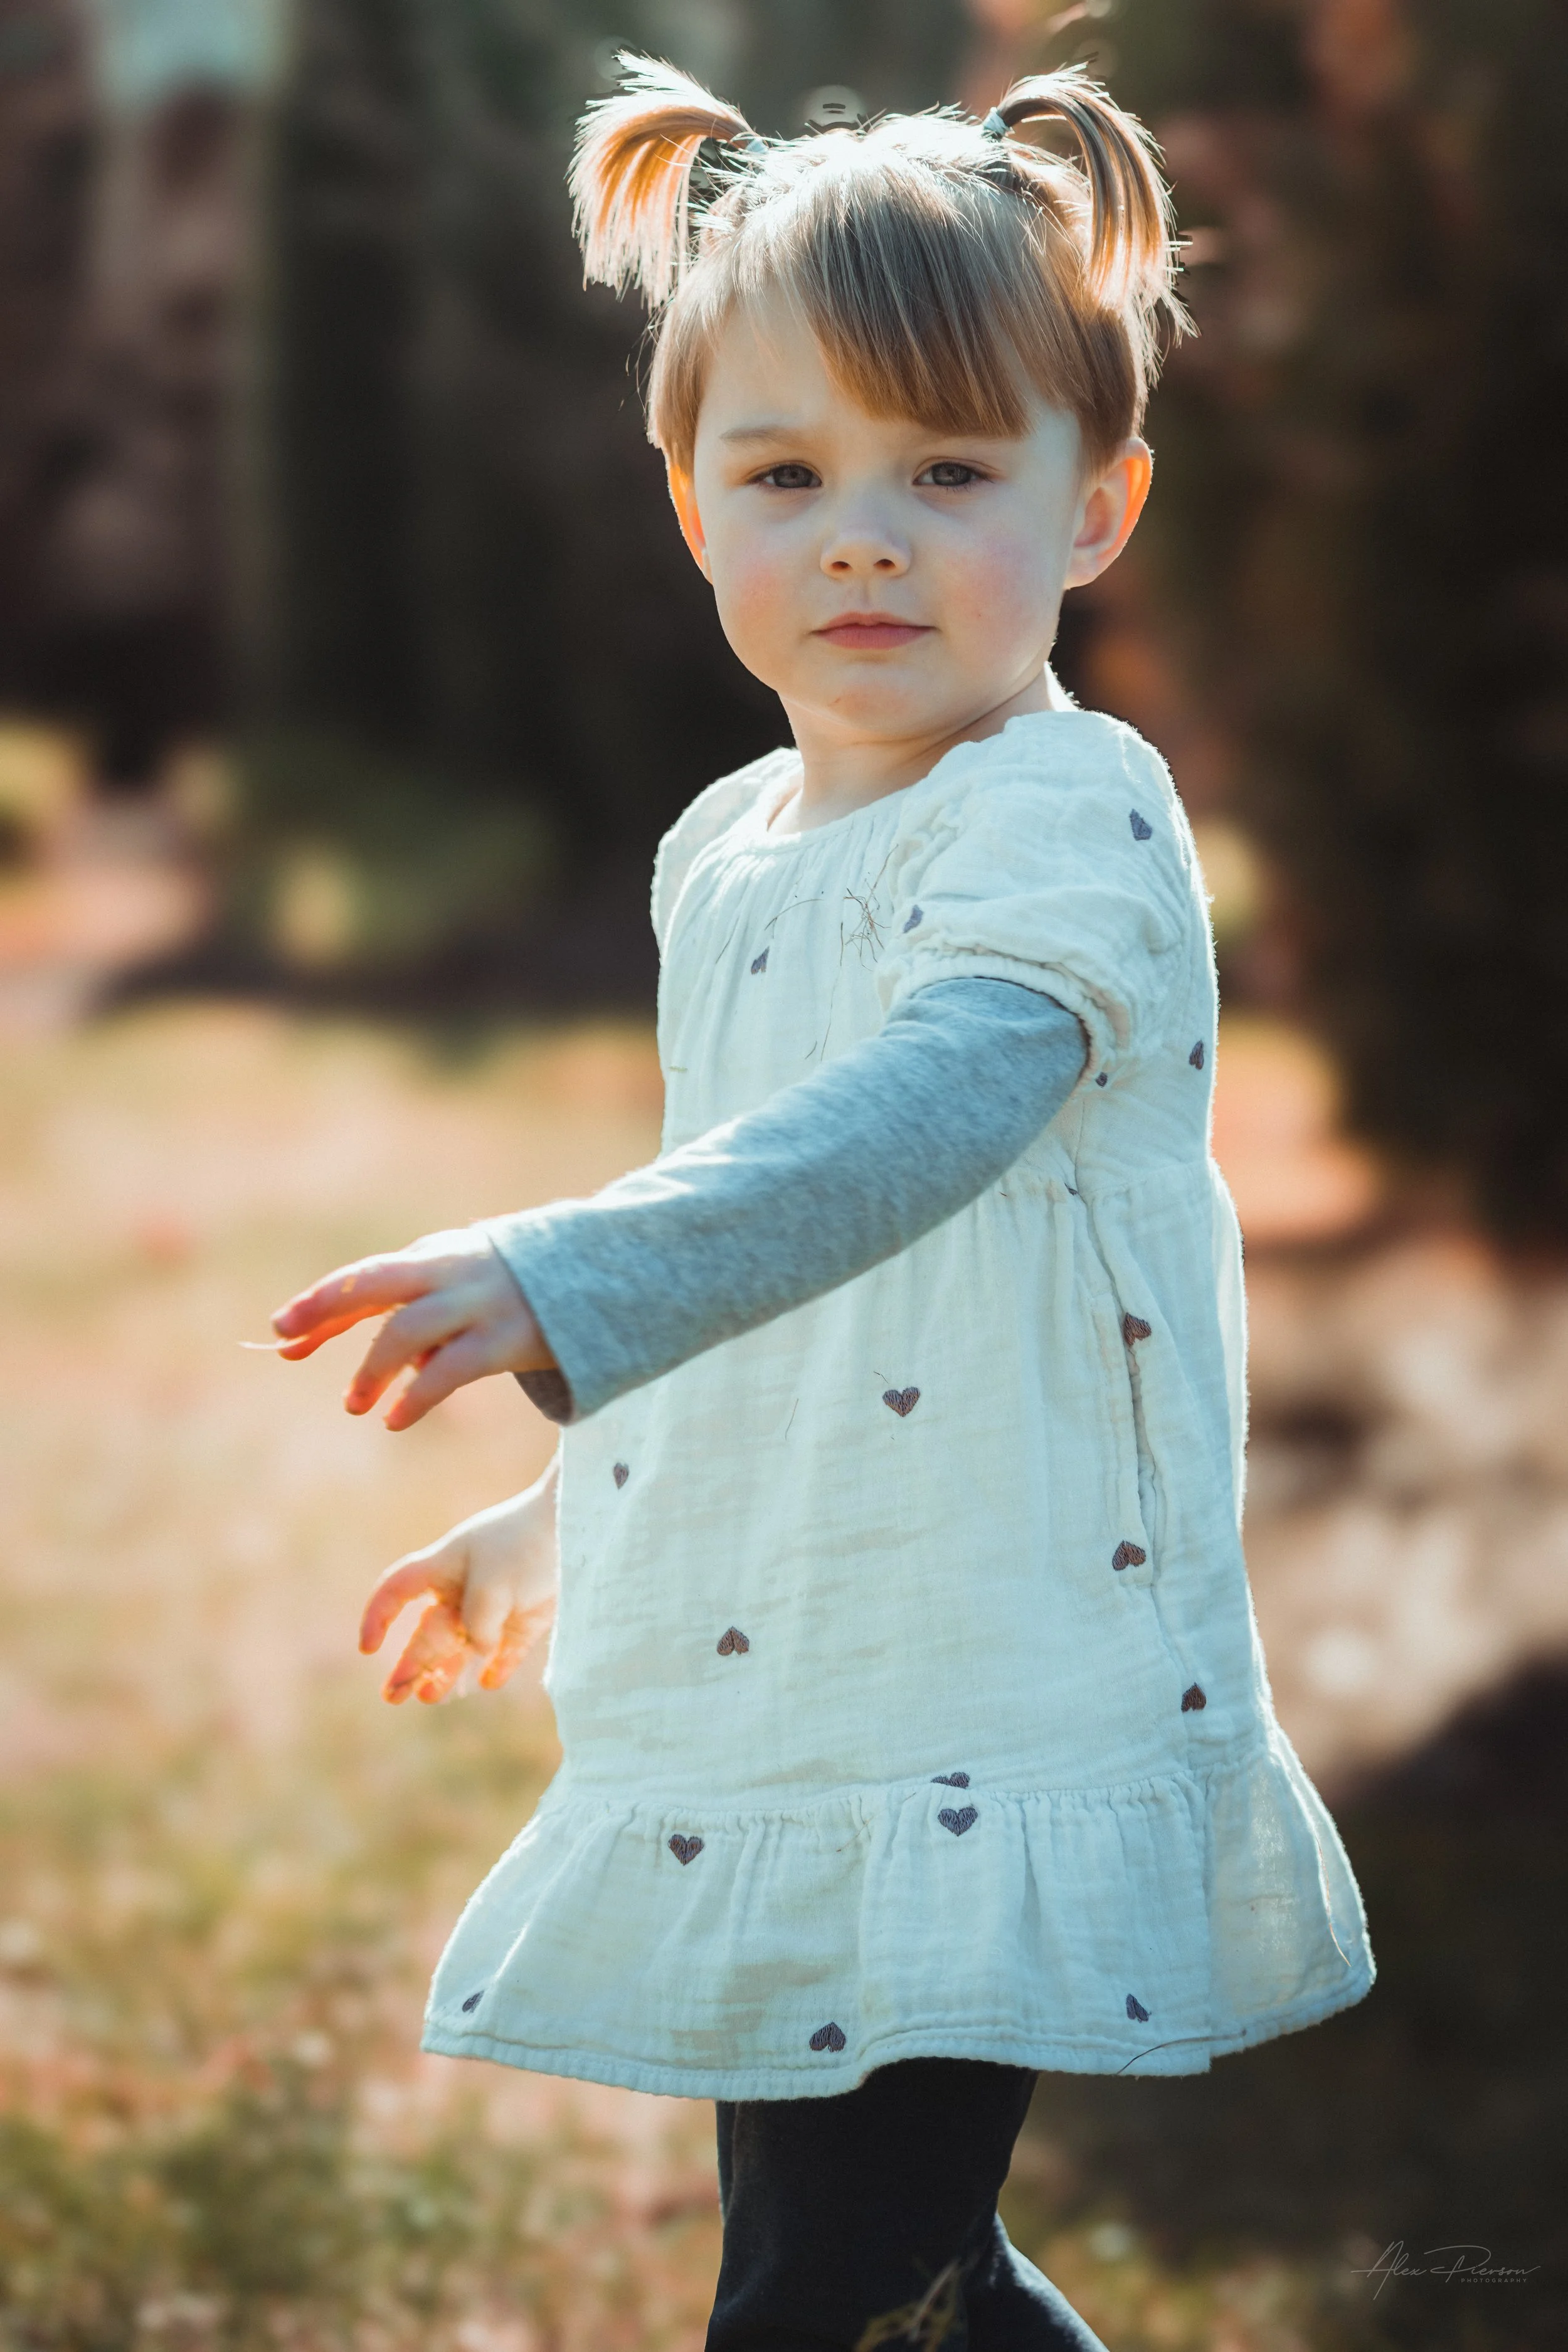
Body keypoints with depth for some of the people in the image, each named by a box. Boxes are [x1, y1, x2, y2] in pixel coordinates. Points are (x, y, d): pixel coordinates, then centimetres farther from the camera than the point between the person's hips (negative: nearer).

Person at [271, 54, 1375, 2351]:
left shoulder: (1071, 818, -15)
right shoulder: (725, 859, 10)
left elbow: (916, 1121, -35)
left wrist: (567, 1282, -48)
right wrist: (565, 1517, 32)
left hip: (1000, 1720, -8)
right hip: (753, 1728, 8)